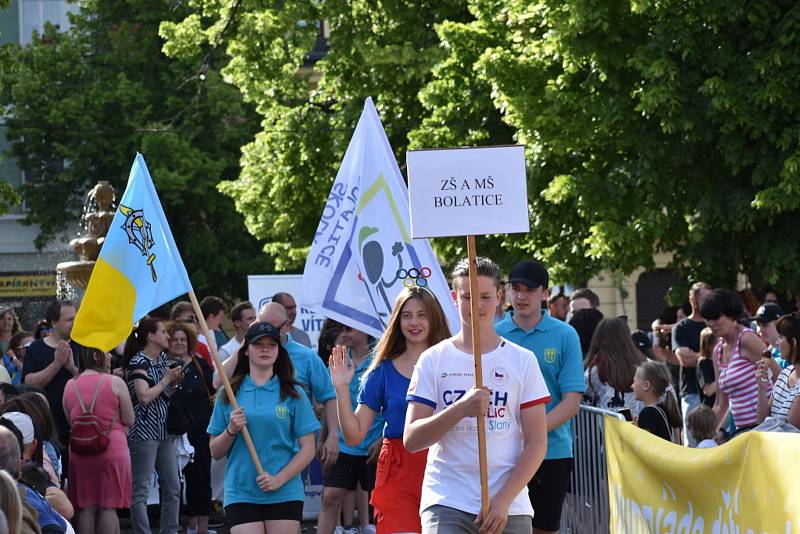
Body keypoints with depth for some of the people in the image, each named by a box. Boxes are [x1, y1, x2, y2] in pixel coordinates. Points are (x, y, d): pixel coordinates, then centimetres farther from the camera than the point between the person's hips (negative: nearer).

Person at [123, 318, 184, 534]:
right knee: (140, 491, -6)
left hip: (163, 432, 9)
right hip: (143, 433, -9)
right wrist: (166, 379, -12)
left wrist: (174, 382, 5)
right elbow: (145, 396, -22)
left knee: (172, 488, 10)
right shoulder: (138, 362, -12)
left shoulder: (161, 359, 14)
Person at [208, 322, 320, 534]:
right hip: (240, 495, 0)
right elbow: (215, 452, 10)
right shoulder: (229, 394, 7)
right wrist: (231, 431, -9)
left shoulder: (293, 394, 4)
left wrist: (279, 479, -10)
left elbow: (307, 449, 2)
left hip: (285, 494, 0)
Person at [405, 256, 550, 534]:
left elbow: (536, 443, 2)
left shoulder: (523, 360, 6)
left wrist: (503, 499, -9)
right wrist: (460, 409, -18)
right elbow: (411, 440, -2)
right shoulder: (433, 360, 5)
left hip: (510, 509, 1)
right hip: (445, 503, -1)